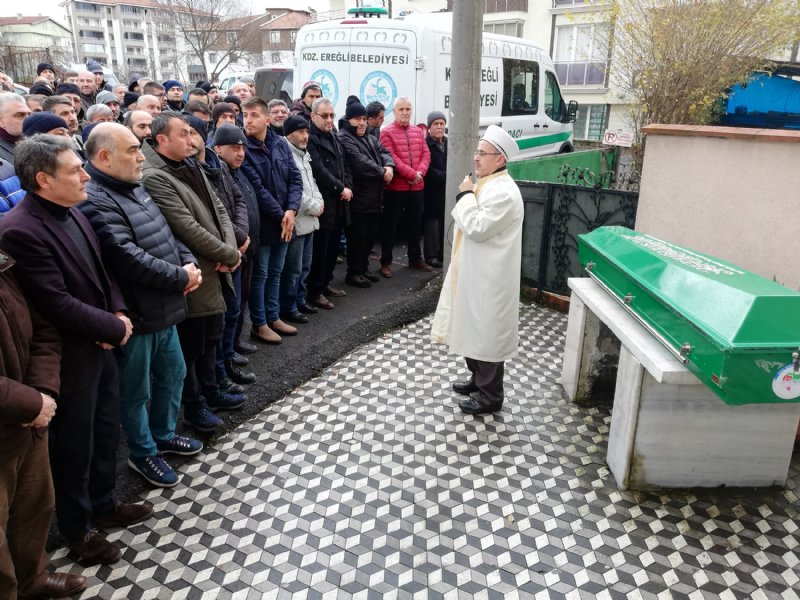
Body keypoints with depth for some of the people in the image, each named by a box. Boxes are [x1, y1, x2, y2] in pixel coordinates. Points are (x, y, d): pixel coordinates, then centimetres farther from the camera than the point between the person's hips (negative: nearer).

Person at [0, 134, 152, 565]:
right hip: (69, 358, -8)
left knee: (106, 432, 22)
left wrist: (118, 312, -4)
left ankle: (104, 504, 44)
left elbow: (99, 270, 12)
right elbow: (57, 304, -27)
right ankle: (77, 529, 34)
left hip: (99, 347, 8)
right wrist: (114, 328, -17)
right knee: (74, 447, 11)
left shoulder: (70, 211, 2)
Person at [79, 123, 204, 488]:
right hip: (136, 314, -9)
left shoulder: (134, 188, 10)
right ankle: (142, 453, 30)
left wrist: (189, 262, -4)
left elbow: (165, 234, 14)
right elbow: (129, 259, -29)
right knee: (137, 390, 10)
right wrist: (181, 278, -19)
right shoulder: (95, 201, -21)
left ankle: (163, 435, 42)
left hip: (164, 307, 9)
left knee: (173, 373, 22)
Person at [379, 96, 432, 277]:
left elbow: (426, 154, 6)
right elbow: (391, 158, -16)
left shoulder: (418, 131, 12)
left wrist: (420, 172, -12)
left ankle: (415, 258, 28)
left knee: (415, 224, 15)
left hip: (417, 186, 6)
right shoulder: (387, 133, -6)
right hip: (395, 187, -6)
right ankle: (386, 262, 11)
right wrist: (411, 174, -19)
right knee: (390, 225, 2)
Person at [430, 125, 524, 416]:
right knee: (474, 330, 20)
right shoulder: (487, 184, 12)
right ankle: (478, 380, 36)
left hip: (490, 279, -10)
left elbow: (477, 228, -26)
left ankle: (490, 396, 14)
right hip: (475, 273, 10)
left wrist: (466, 195, -17)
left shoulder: (504, 192, -21)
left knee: (487, 333, 0)